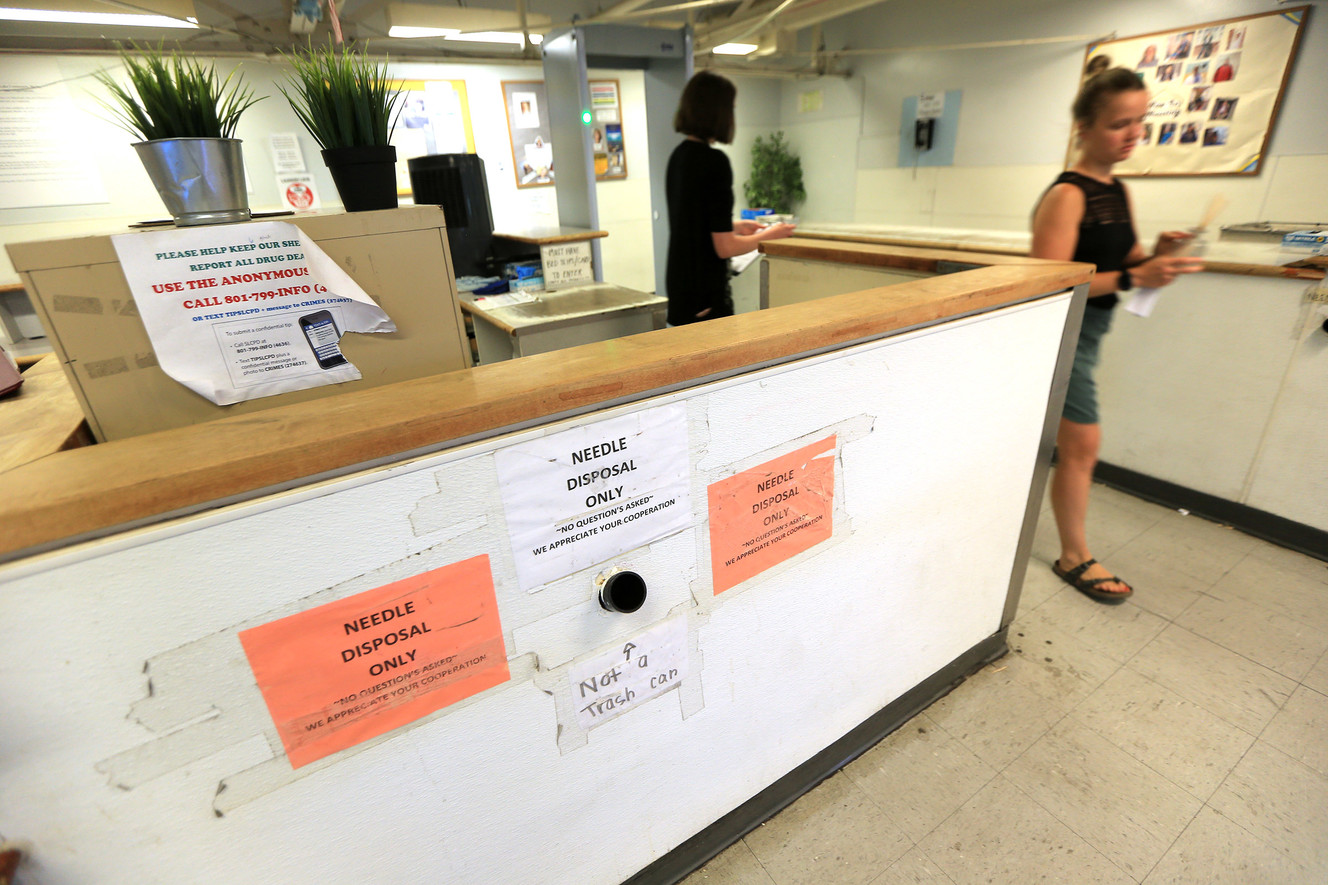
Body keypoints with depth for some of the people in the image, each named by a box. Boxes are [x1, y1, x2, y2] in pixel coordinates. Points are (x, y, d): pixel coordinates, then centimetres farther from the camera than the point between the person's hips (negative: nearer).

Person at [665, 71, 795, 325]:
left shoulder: (678, 156, 9)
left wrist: (736, 226, 26)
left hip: (679, 286, 9)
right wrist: (767, 236, -2)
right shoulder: (714, 161, -16)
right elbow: (725, 247, -18)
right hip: (706, 296, -9)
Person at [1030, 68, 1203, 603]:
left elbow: (1123, 262, 16)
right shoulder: (1067, 196, -16)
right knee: (1082, 444, -6)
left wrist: (1156, 258, -5)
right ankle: (1075, 559, 8)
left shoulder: (1117, 191, 12)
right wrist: (1133, 278, -26)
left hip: (1090, 329, 9)